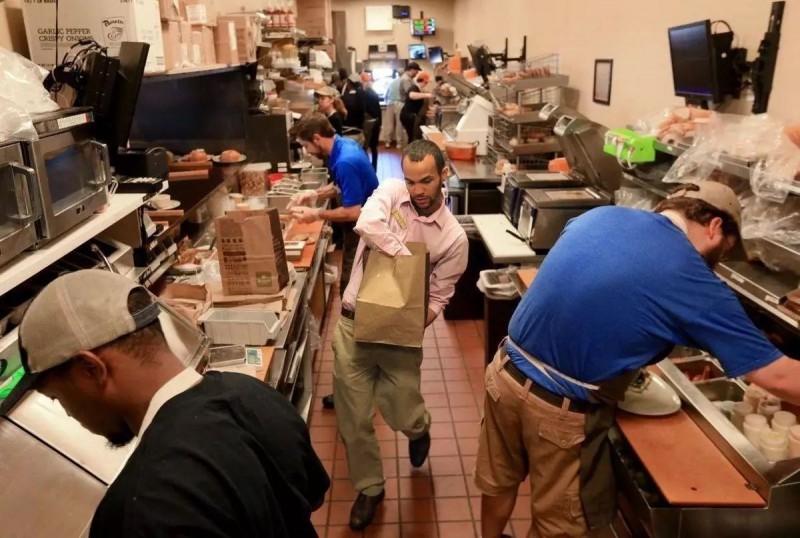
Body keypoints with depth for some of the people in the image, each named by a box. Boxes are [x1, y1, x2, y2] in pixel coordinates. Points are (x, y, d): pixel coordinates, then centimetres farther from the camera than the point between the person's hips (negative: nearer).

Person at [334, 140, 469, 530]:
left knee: (403, 418, 5)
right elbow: (367, 224, -26)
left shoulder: (454, 237, -4)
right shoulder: (389, 192, -4)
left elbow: (438, 298, -3)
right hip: (354, 324, 1)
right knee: (353, 420, 8)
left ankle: (419, 428, 44)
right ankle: (369, 488, 32)